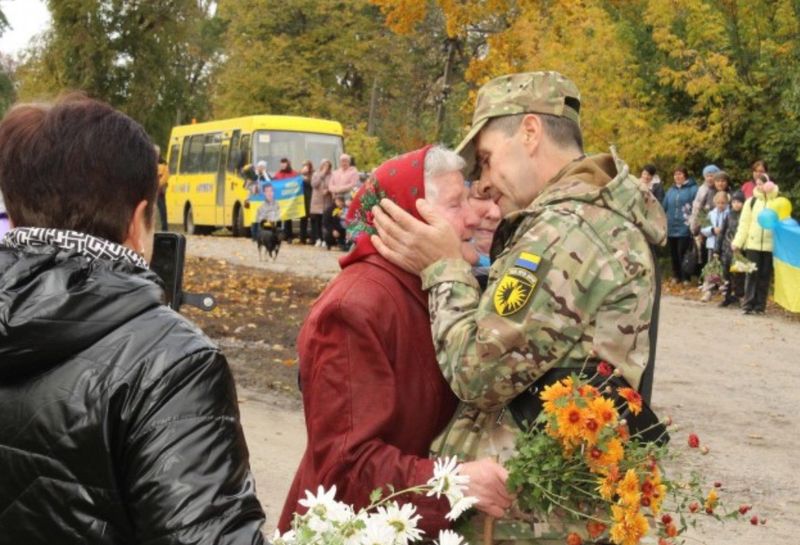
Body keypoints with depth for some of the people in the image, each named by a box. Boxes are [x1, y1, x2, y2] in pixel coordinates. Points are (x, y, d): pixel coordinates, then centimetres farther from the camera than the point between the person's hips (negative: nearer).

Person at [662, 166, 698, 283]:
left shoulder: (693, 189, -4)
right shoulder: (671, 191, 14)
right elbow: (664, 207, 16)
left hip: (685, 228, -5)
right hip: (671, 228, 6)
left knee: (683, 253, -8)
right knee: (673, 253, 10)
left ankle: (685, 277, -1)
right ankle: (676, 275, 20)